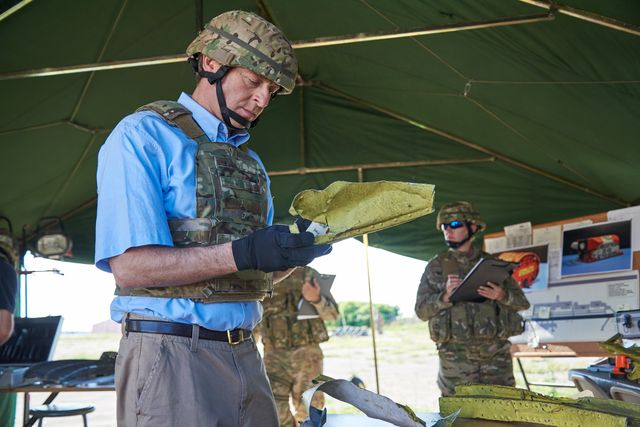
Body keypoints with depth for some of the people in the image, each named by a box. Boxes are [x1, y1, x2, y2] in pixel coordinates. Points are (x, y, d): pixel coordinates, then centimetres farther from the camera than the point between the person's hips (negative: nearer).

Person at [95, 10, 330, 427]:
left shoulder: (250, 162, 16)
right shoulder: (144, 135, -7)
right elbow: (129, 266, -17)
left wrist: (296, 251, -4)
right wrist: (241, 254, -26)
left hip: (244, 355, 7)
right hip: (171, 356, -7)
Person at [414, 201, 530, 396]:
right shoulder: (436, 266, 9)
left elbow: (523, 303, 10)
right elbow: (421, 310, 3)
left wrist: (502, 296, -11)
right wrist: (445, 296, -14)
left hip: (496, 353, 1)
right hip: (456, 356, -1)